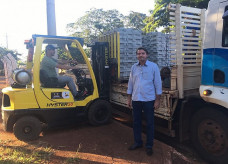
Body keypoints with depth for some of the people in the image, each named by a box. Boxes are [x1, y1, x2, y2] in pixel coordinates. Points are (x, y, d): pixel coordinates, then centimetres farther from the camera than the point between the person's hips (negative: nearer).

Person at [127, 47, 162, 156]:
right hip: (136, 100, 4)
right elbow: (130, 83, 12)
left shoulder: (153, 66, -4)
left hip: (148, 100, -4)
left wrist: (157, 100, -7)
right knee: (136, 122, 13)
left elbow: (158, 83, -4)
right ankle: (138, 142, 31)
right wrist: (129, 99, 10)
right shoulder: (134, 67, 8)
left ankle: (149, 146, 22)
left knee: (149, 124, 7)